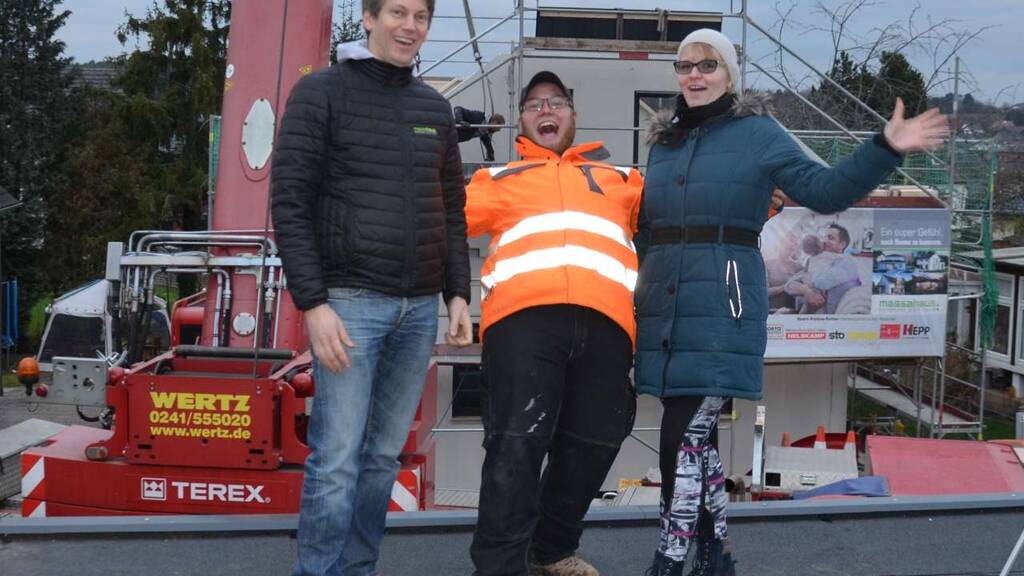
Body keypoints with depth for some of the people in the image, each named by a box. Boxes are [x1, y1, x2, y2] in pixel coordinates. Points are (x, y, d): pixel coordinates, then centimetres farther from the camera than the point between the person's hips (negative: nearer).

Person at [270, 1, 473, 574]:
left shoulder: (435, 107, 16)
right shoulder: (322, 92, 0)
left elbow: (452, 210, 19)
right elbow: (290, 203, -6)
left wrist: (458, 294, 10)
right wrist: (313, 303, -13)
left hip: (420, 308, 5)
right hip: (350, 301, -5)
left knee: (384, 457, 7)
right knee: (337, 460, -7)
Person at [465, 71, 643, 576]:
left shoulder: (620, 178, 33)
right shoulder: (498, 178, 29)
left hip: (604, 317, 2)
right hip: (522, 313, -2)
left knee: (592, 442, 4)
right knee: (517, 442, -11)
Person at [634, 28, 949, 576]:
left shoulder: (757, 133, 2)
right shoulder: (662, 142, 17)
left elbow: (823, 190, -6)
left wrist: (885, 149, -16)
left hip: (721, 305, -5)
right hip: (662, 306, 5)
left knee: (685, 434, -10)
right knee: (696, 434, 9)